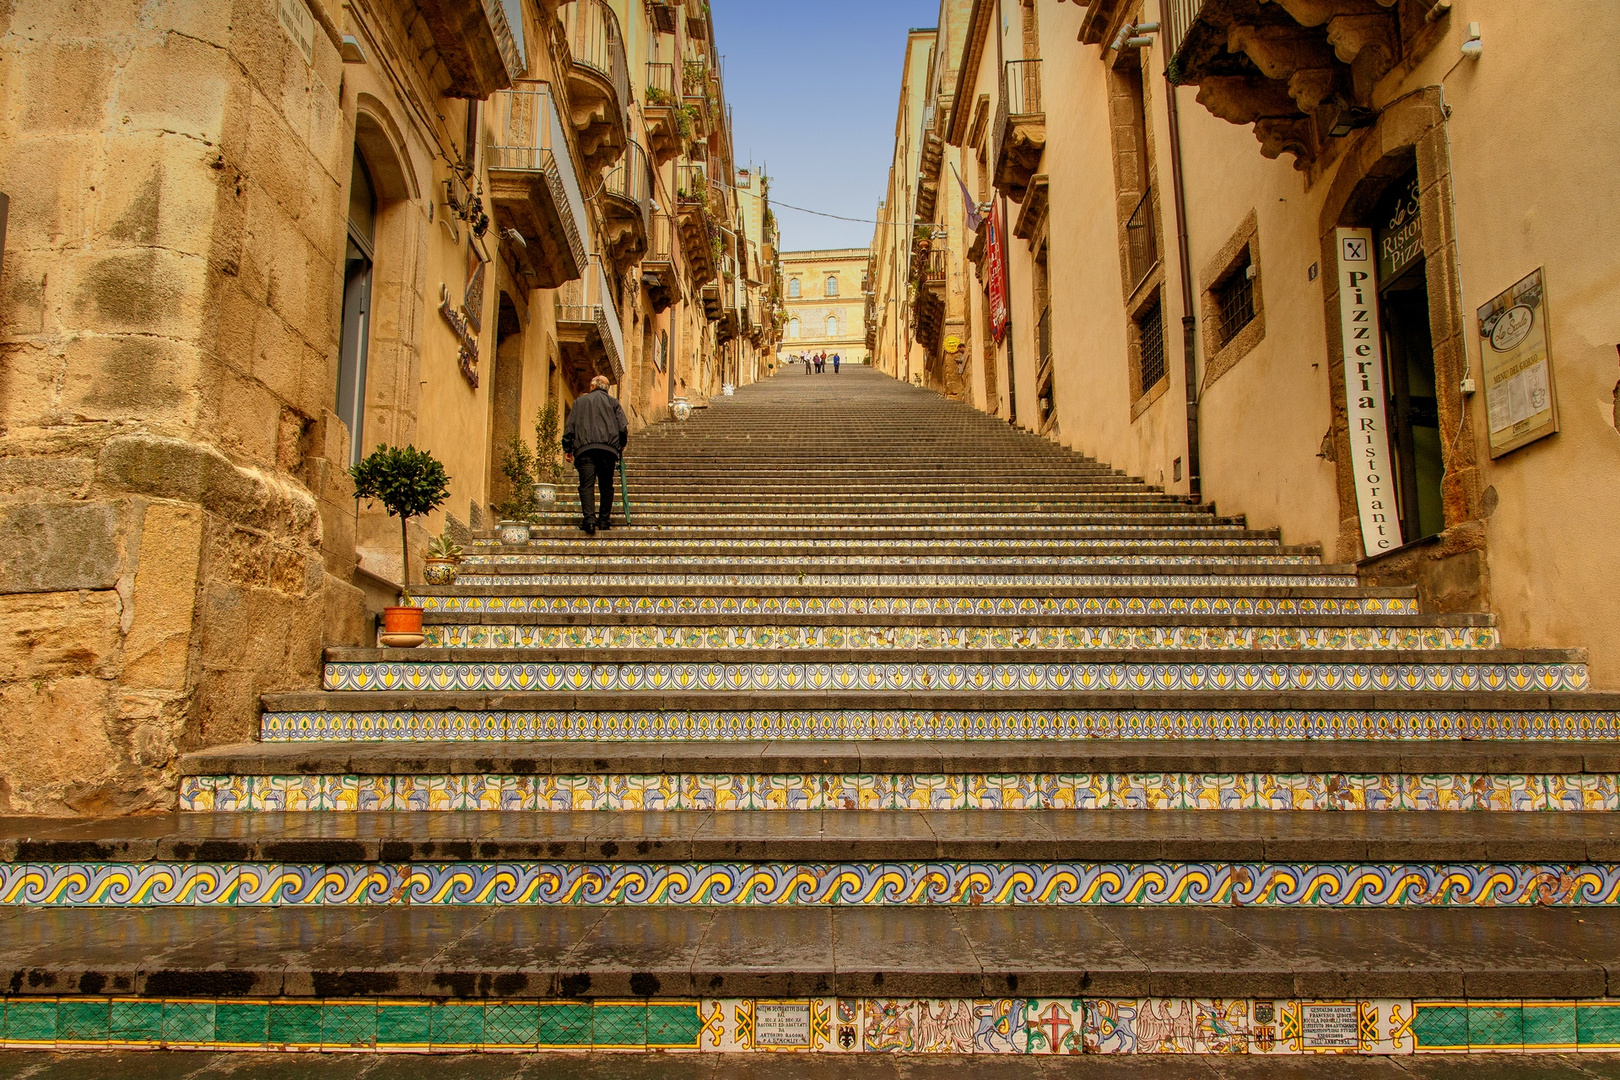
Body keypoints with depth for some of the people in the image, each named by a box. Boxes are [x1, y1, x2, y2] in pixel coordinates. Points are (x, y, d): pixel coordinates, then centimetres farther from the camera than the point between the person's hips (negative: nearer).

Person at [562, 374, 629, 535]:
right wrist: (622, 445, 20)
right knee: (606, 485, 9)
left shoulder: (580, 402, 17)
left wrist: (567, 449, 16)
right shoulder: (613, 402, 15)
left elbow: (569, 427, 11)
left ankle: (589, 519, -22)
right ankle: (604, 520, 7)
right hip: (608, 448, 1)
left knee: (587, 484, -6)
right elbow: (623, 427, 5)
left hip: (584, 448, 0)